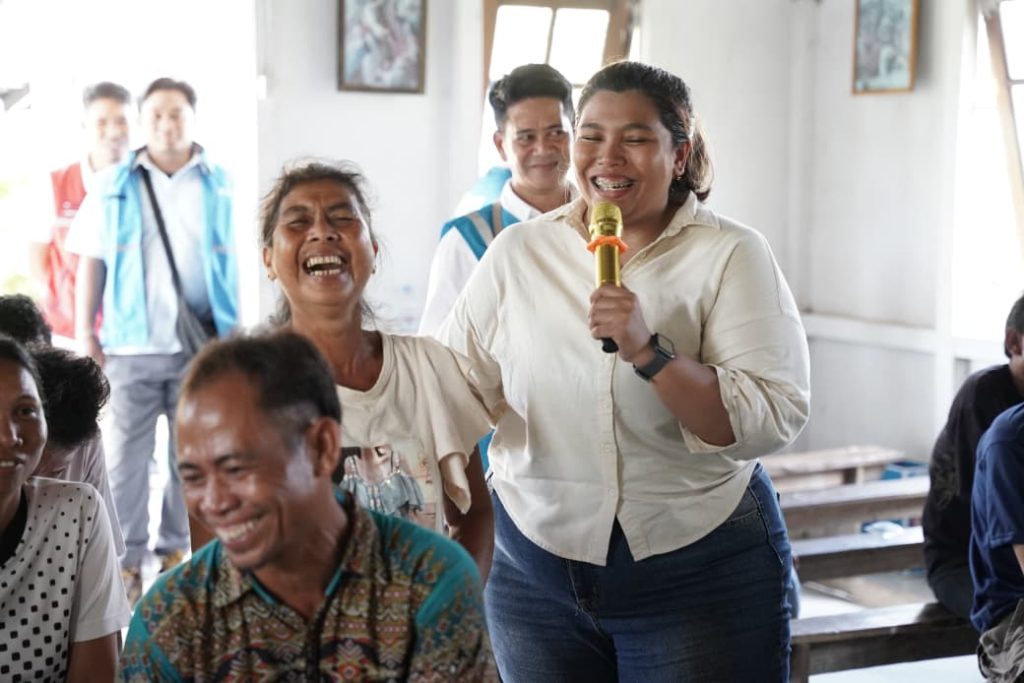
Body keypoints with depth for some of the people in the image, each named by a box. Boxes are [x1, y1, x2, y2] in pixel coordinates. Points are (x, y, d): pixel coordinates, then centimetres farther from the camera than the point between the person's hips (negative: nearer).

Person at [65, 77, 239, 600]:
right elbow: (91, 262, 6)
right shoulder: (113, 187, 6)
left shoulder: (223, 187, 5)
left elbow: (243, 262, 6)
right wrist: (85, 332, 0)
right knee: (126, 454, 1)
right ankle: (128, 559, 10)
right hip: (131, 345, 0)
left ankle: (176, 549, 21)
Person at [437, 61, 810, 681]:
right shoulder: (517, 253, 4)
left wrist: (649, 351, -25)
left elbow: (771, 421, -16)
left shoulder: (732, 255, -6)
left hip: (700, 574, -3)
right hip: (534, 572, 3)